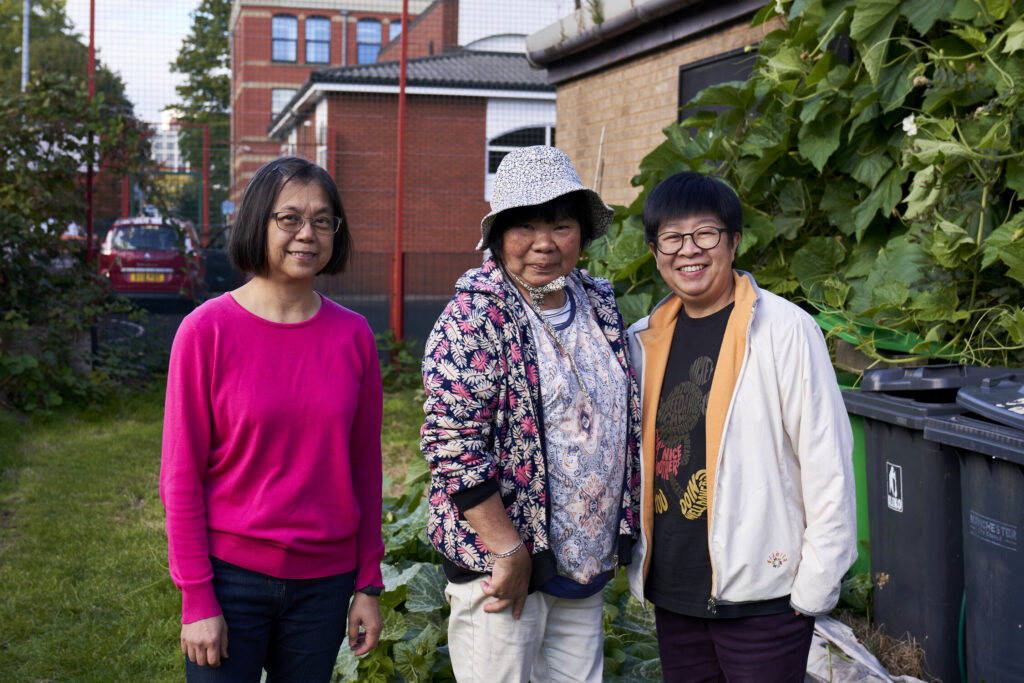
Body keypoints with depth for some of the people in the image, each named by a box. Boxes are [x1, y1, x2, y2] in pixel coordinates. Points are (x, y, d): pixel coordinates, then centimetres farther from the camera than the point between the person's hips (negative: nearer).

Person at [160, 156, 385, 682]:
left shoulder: (353, 336, 1)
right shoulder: (206, 331, -8)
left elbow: (365, 466, 6)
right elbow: (181, 475, -6)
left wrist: (368, 584, 5)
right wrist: (196, 599, -8)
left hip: (325, 581, 3)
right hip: (231, 577, -3)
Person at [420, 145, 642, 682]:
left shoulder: (599, 304, 9)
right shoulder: (475, 315, -12)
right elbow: (451, 442, -19)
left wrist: (619, 534, 15)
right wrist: (510, 551, -18)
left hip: (585, 564, 7)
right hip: (500, 563, -7)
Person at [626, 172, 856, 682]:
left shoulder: (784, 329, -10)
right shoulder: (646, 338, 7)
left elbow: (828, 462, -10)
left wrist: (816, 587, -10)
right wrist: (637, 558, 15)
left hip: (762, 596, -5)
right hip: (672, 591, 6)